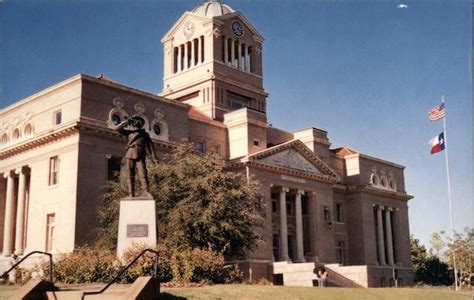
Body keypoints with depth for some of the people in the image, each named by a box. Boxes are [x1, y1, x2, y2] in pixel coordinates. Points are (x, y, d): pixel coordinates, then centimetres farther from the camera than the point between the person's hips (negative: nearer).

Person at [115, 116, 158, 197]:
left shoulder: (145, 134, 21)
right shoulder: (129, 132, 21)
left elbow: (150, 146, 13)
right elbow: (117, 128, 15)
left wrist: (154, 158, 2)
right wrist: (127, 121, 10)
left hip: (140, 156, -1)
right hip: (130, 155, 1)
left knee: (143, 174, -14)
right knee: (130, 175, -6)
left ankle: (146, 192, -20)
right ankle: (131, 194, -10)